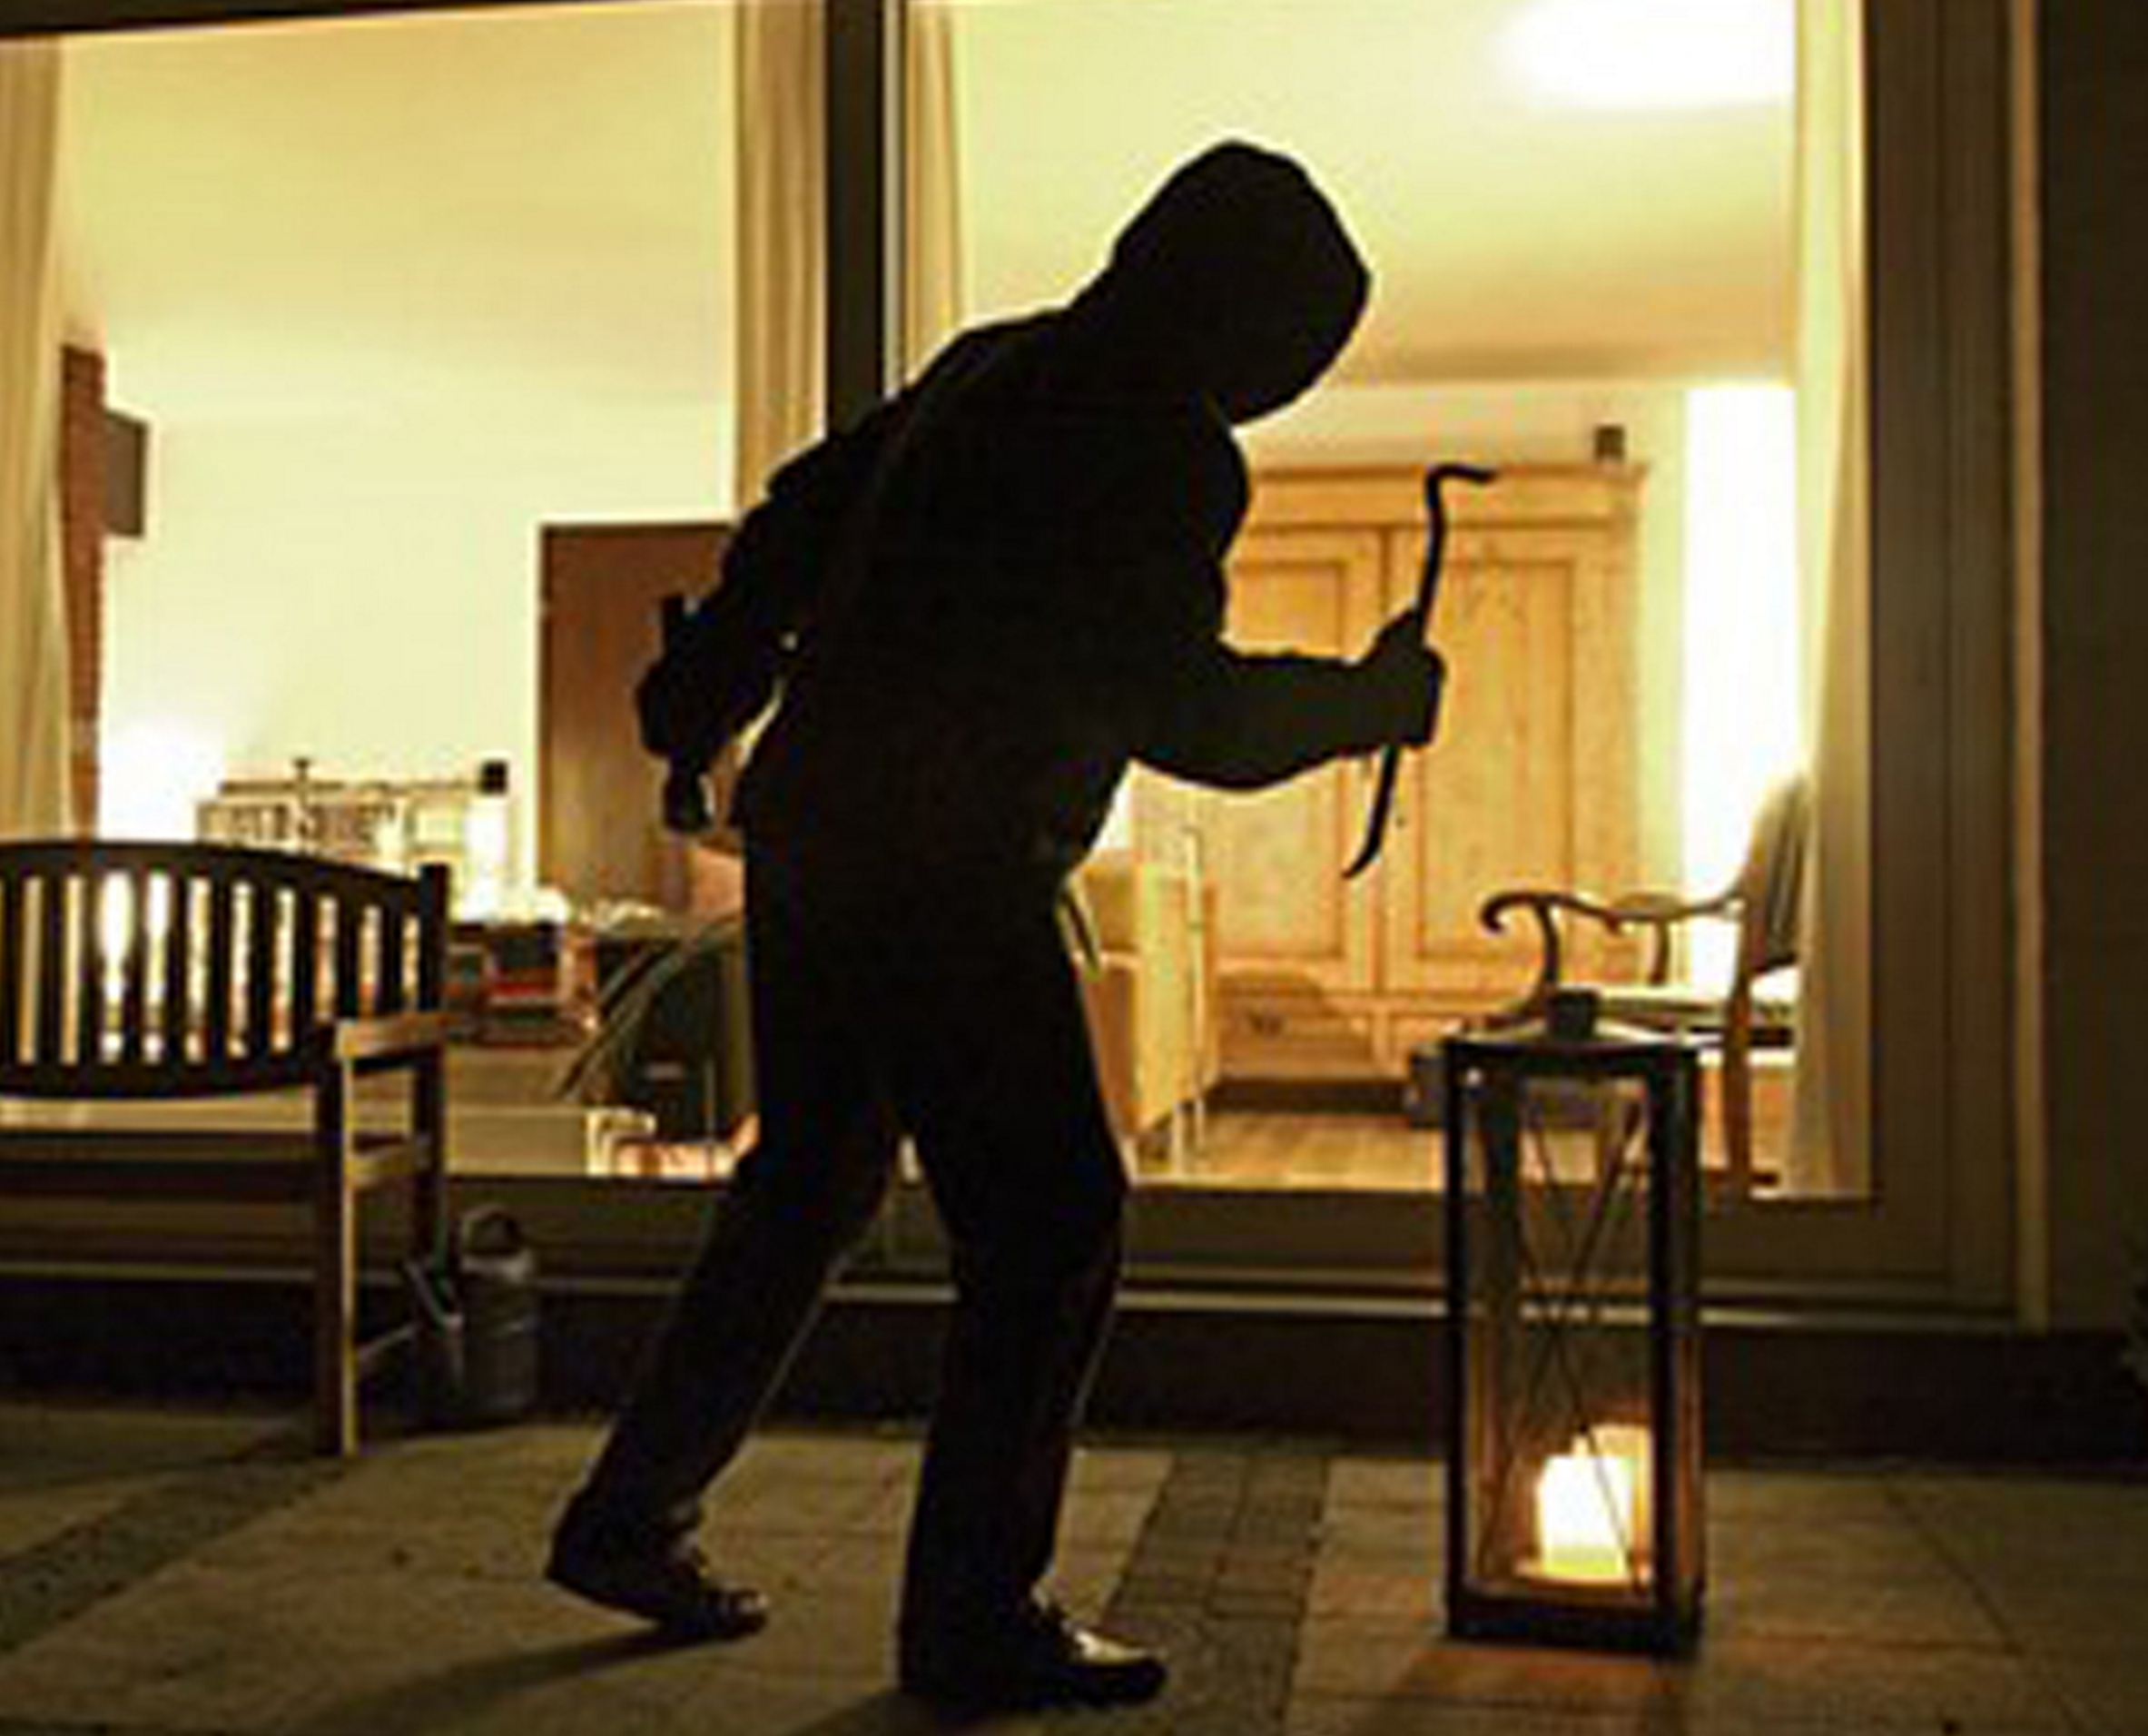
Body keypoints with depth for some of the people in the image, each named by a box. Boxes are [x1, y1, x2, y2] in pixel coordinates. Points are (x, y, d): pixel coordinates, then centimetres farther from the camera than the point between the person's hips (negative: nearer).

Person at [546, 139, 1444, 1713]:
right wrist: (1368, 700, 4)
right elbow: (1181, 713, -12)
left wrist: (704, 699, 29)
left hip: (811, 840, 10)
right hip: (943, 876, -10)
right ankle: (976, 1618, 9)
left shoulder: (999, 365, 16)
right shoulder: (1164, 452, -12)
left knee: (807, 1187, 20)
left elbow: (803, 509, 21)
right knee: (1049, 1227, 1)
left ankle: (631, 1520, 31)